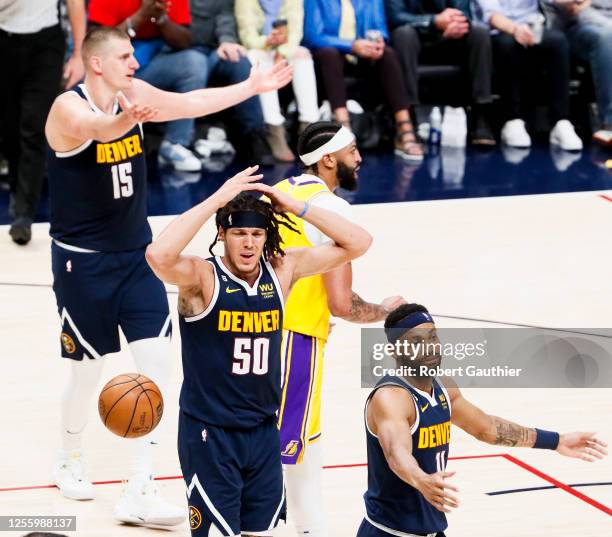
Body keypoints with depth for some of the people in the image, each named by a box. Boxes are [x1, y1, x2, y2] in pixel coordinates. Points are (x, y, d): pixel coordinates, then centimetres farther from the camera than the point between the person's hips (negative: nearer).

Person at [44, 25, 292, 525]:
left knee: (157, 363, -5)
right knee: (89, 369, 6)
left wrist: (252, 86, 16)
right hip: (83, 260, -6)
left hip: (135, 253, 6)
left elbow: (193, 103, 14)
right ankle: (72, 459, 36)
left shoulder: (135, 93, -2)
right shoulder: (68, 109, -21)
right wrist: (127, 118, -66)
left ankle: (141, 492, -1)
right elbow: (100, 128, -44)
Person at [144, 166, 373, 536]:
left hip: (263, 431, 5)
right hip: (210, 433, -5)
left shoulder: (282, 270, -2)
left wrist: (297, 207, -11)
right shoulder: (202, 277, -16)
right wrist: (217, 200, -33)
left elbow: (358, 243, -1)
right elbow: (159, 255, -38)